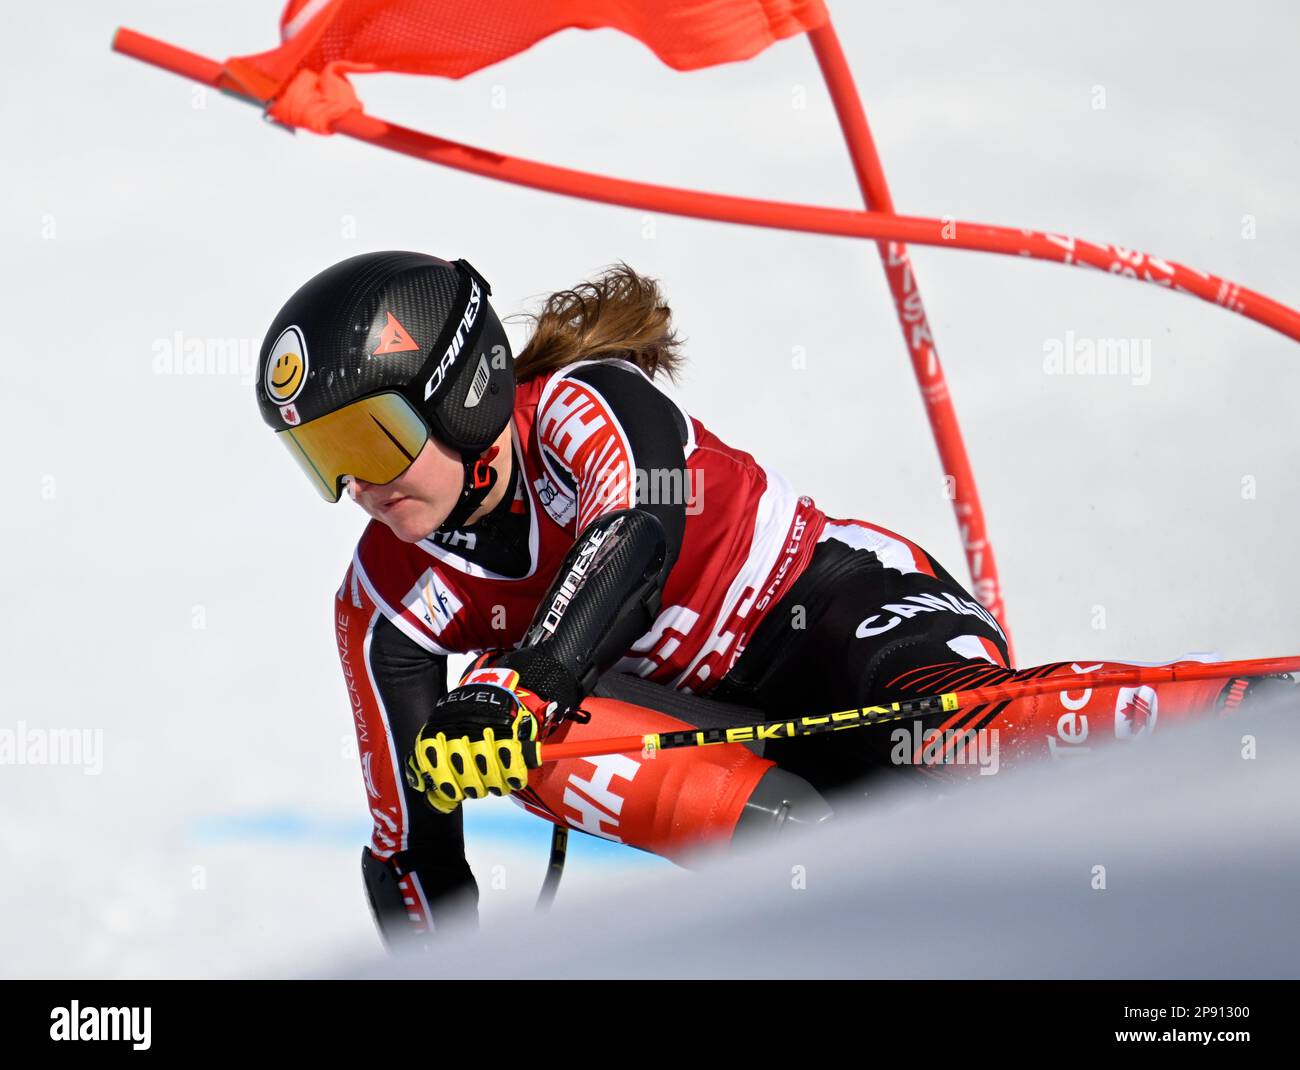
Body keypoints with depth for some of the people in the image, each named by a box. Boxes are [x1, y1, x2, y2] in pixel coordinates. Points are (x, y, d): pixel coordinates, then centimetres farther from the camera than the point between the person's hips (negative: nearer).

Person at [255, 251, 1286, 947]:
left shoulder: (582, 404, -15)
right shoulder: (388, 610, -1)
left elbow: (640, 530, -37)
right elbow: (411, 848, 4)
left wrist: (518, 682, -50)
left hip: (841, 602, -5)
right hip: (738, 741, 5)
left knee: (960, 727, -38)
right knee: (547, 737, -27)